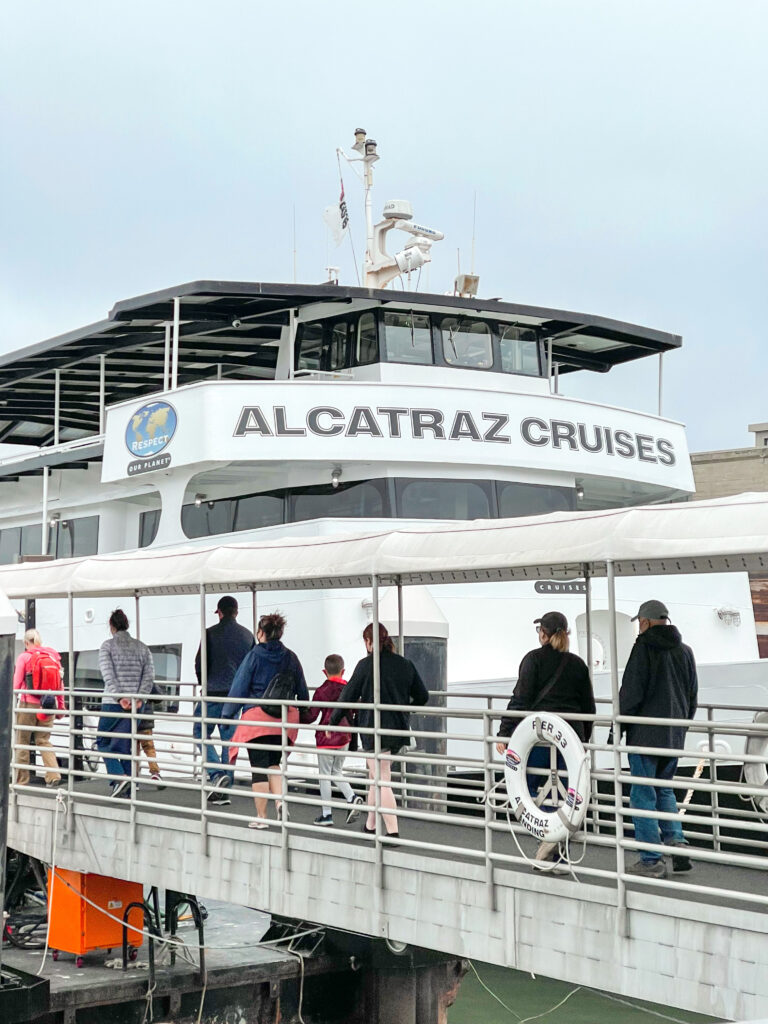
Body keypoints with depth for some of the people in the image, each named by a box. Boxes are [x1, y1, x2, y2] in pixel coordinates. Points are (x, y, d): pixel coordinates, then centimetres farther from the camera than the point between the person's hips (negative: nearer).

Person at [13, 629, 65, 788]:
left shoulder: (24, 657, -5)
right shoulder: (53, 656, 6)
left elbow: (17, 684, -6)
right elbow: (59, 684, 9)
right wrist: (61, 706, 16)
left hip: (28, 704, -4)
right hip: (47, 706, 4)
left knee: (22, 742, 9)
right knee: (44, 740, 12)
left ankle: (22, 780, 12)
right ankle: (53, 776, -4)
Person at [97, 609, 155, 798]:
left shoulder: (107, 646, -1)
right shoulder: (141, 647, 10)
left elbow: (108, 675, -13)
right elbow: (149, 675, 1)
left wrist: (119, 697, -18)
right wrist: (139, 697, -7)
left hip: (113, 703, -4)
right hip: (136, 704, 4)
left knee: (104, 742, 11)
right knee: (125, 745, 10)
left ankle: (119, 776, -11)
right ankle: (126, 791, 6)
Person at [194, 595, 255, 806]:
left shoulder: (211, 633, -6)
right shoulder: (247, 635, 7)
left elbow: (199, 663, -4)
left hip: (213, 693, -4)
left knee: (201, 733, 8)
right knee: (229, 739, 7)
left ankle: (217, 774, -12)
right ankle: (224, 790, 8)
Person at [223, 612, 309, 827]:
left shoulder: (254, 656, -5)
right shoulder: (290, 658, 7)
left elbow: (239, 688, -4)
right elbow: (302, 690, 14)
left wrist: (227, 715, 5)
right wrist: (303, 713, 27)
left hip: (257, 716, -4)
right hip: (285, 720, 4)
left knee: (259, 767, 2)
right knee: (273, 763, 18)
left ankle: (261, 817, 5)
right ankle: (280, 800, -5)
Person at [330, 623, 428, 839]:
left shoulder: (366, 665, -10)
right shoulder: (405, 665, 5)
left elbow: (349, 696, -6)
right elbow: (422, 697, 10)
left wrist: (333, 722, 8)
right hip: (399, 731, 6)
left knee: (382, 781, -3)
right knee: (375, 777, 20)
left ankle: (393, 832, -8)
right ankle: (370, 825, 29)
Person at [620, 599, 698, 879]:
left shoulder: (644, 648, -11)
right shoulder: (684, 651, 9)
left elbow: (630, 693, -13)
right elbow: (692, 696, 16)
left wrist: (617, 727, -3)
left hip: (646, 735, -7)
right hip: (674, 736, 7)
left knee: (643, 795, 0)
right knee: (664, 790, 21)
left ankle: (651, 861, 0)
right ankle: (676, 843, 8)